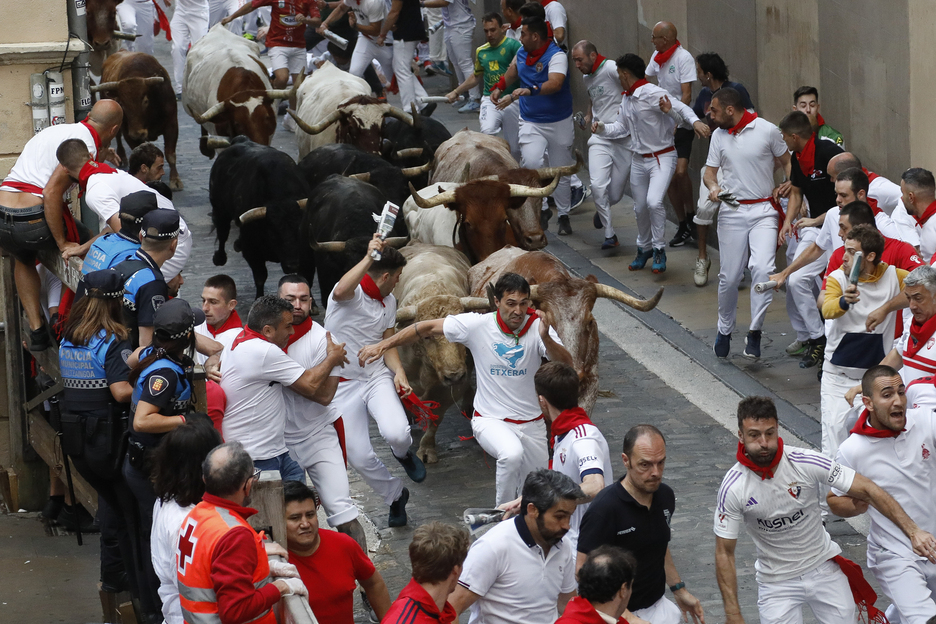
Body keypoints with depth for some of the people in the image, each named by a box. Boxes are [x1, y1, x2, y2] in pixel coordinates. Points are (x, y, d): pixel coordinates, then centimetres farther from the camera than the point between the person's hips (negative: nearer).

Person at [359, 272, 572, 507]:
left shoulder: (537, 327, -12)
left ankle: (505, 482, 47)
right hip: (491, 420, -3)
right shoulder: (477, 325, -14)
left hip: (532, 424, 3)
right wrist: (383, 345, -4)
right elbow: (427, 328, -4)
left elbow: (567, 364, -23)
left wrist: (546, 338, -41)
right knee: (512, 454, -36)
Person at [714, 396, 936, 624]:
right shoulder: (733, 488, -19)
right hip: (776, 583, -1)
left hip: (824, 568, 1)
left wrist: (912, 531, -24)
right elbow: (724, 553, -12)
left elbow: (867, 490, -16)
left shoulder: (806, 462, -20)